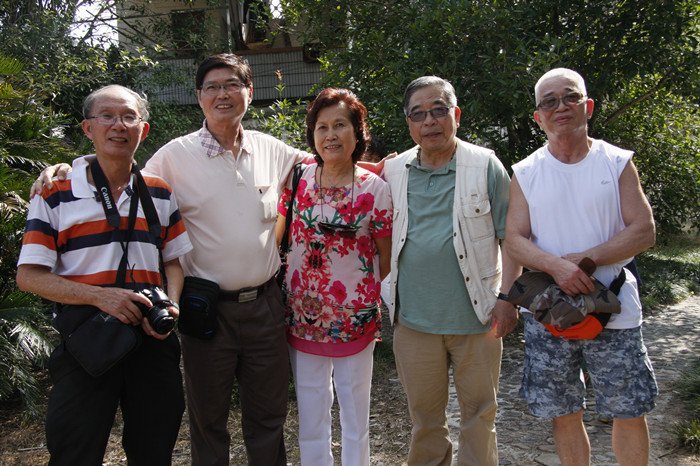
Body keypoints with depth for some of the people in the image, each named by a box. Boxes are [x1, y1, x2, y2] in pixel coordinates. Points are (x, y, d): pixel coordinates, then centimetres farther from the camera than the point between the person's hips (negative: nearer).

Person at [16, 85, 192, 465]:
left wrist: (172, 304, -8)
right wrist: (101, 296, -19)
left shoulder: (161, 193, 8)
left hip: (153, 337, 3)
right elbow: (29, 275, -5)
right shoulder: (55, 195, -2)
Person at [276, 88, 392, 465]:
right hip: (303, 316, 2)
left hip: (355, 317, -2)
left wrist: (379, 303, 0)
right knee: (310, 420, 15)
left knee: (355, 419, 14)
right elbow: (279, 237, 9)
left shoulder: (375, 188, -8)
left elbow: (386, 256, 0)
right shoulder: (298, 179, -1)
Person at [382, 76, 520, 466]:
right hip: (414, 318, 3)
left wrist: (507, 297, -9)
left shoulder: (485, 165, -2)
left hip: (476, 316, -2)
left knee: (479, 412, 11)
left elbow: (510, 236, -1)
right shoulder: (393, 172, 6)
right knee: (424, 415, 15)